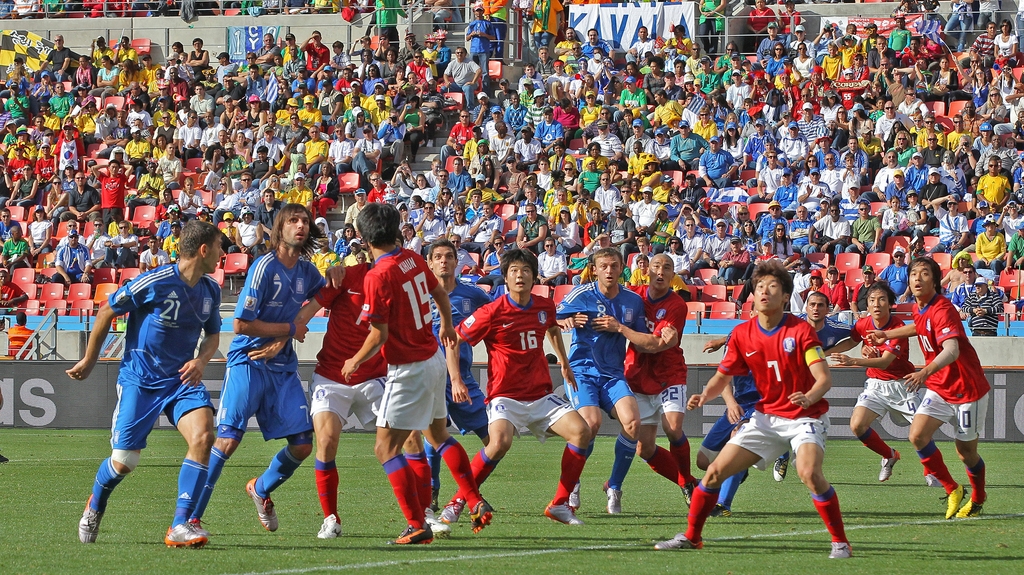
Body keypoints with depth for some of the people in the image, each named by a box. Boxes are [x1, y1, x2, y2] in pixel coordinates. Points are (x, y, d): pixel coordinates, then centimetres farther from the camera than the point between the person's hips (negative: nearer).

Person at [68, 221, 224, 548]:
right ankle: (95, 506, 35)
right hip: (140, 380, -4)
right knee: (123, 462, -2)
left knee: (203, 435, -23)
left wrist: (201, 360, -5)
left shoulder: (210, 290, 3)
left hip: (182, 377, 4)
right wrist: (89, 362, 6)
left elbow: (213, 334, 18)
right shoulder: (154, 283, -16)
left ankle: (181, 526, -19)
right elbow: (106, 313, -4)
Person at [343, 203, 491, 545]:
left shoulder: (378, 276, -21)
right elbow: (440, 294, 19)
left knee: (386, 449, -2)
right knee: (439, 436, 24)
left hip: (409, 370, -8)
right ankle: (477, 504, 23)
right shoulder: (414, 260, 1)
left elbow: (379, 335, -21)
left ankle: (418, 526, -7)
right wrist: (447, 326, 39)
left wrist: (356, 361, -3)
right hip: (434, 359, 8)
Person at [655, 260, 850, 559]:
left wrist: (809, 397, -41)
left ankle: (840, 542, -19)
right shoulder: (743, 334, -1)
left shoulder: (800, 330, -14)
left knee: (809, 471, -32)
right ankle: (691, 537, 17)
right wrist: (704, 396, -12)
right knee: (715, 471, -1)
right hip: (766, 416, 5)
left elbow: (824, 377, -20)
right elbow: (723, 377, 9)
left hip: (805, 417, -5)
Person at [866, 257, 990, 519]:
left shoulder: (942, 310, -24)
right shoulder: (920, 309, 2)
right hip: (938, 388, 7)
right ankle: (952, 490, 4)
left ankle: (978, 500, 31)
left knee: (966, 453, 3)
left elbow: (952, 350, -42)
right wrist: (888, 334, 30)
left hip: (967, 389, -7)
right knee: (917, 436, -13)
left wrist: (925, 372, -57)